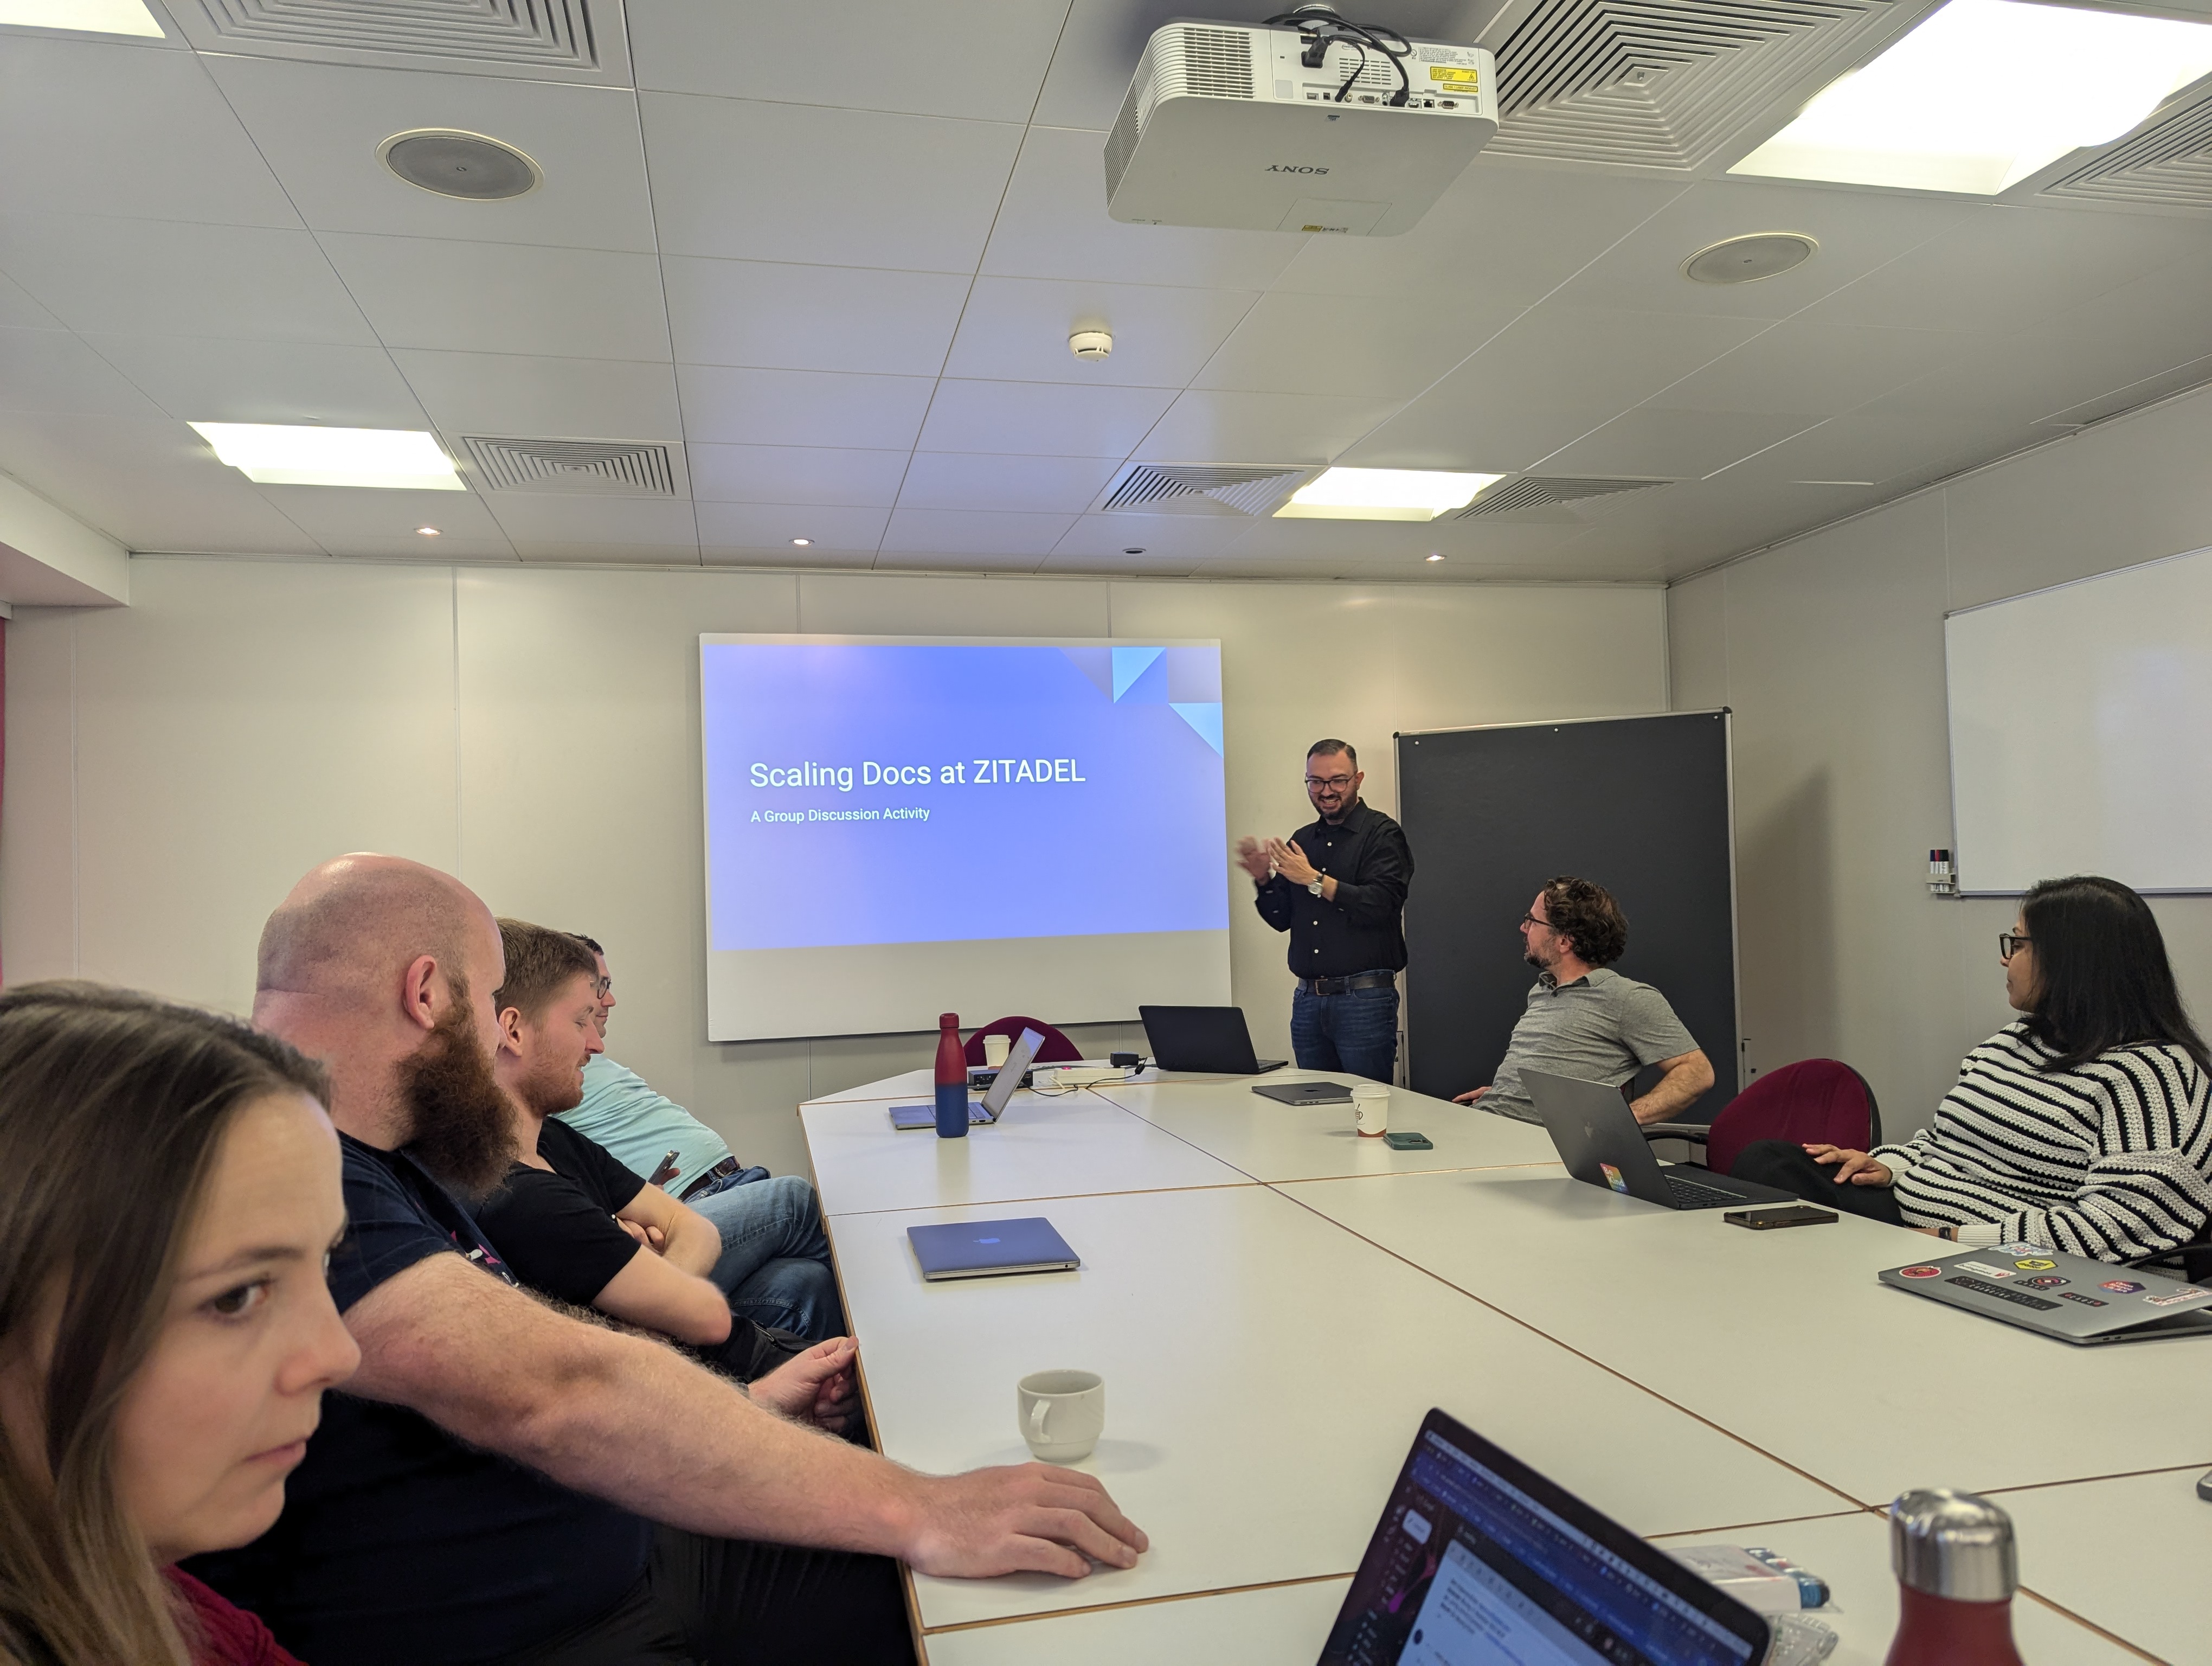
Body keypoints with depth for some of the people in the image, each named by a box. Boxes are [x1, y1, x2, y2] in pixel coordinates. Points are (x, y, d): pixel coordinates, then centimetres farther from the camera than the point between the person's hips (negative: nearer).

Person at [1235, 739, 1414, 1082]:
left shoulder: (1383, 834, -3)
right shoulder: (1301, 841, 15)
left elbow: (1381, 906, -18)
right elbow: (1281, 919, 14)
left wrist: (1315, 880, -16)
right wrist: (1264, 880, -4)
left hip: (1364, 1000, -6)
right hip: (1307, 999, 6)